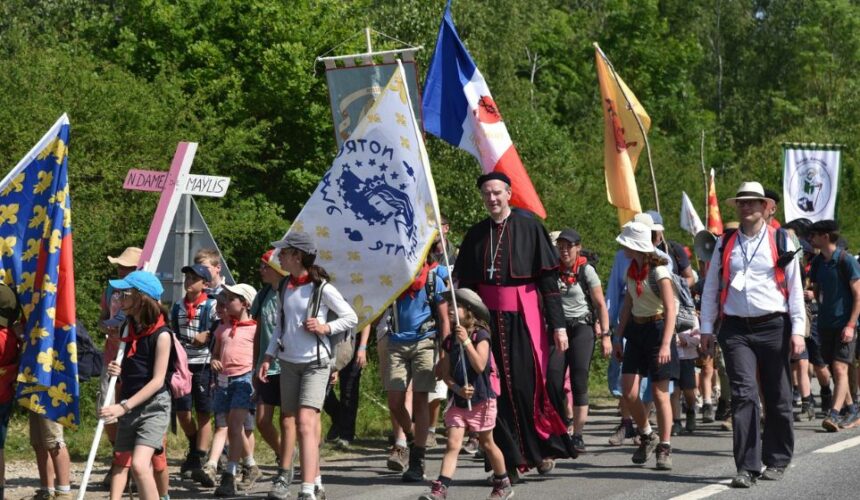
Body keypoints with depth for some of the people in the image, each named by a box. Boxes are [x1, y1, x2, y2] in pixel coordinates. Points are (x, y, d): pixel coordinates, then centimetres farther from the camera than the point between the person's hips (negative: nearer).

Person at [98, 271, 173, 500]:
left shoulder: (161, 335, -13)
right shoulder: (128, 328, 8)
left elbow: (157, 380, -17)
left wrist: (124, 406, -22)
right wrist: (117, 371, -2)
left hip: (154, 406, -8)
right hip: (129, 406, 8)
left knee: (139, 464, -22)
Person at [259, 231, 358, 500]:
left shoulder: (322, 288, -11)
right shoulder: (285, 287, 8)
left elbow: (352, 318, -3)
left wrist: (326, 328, -17)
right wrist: (268, 357, 10)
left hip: (315, 363, -7)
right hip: (289, 362, 7)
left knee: (305, 423, -17)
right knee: (289, 421, 8)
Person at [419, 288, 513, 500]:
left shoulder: (480, 336, -9)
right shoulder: (450, 341, 6)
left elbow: (480, 366, -21)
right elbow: (446, 374, 5)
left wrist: (466, 341, -26)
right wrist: (458, 389, -13)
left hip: (480, 400, -4)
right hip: (458, 401, 4)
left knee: (487, 443, 10)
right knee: (453, 444, -6)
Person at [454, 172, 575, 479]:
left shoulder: (529, 228, 0)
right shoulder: (476, 235, 10)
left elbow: (548, 279, -2)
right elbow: (465, 285, 13)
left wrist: (558, 324, -7)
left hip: (524, 318, -3)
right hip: (488, 319, 3)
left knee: (527, 385, -6)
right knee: (497, 388, 0)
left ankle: (545, 449, 14)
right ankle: (509, 460, 6)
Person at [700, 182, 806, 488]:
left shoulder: (781, 242, 4)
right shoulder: (725, 244, 11)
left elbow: (795, 288, 3)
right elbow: (711, 287, 15)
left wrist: (797, 330, -3)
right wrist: (706, 327, 9)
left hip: (773, 327, -1)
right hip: (736, 330, 1)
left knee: (777, 398, 6)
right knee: (744, 395, -11)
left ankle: (777, 461, 21)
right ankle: (747, 467, -13)